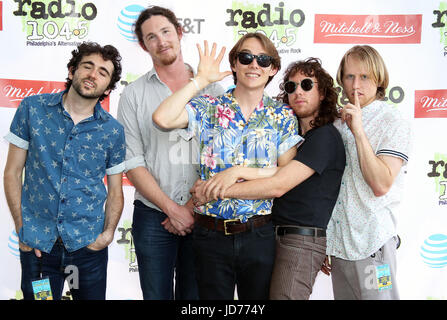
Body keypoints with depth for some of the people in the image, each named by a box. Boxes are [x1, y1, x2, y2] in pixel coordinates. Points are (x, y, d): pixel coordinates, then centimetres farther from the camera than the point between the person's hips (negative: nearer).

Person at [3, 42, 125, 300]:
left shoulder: (113, 131, -1)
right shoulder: (32, 108, -2)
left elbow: (115, 191, 6)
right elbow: (13, 172, 1)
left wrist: (108, 233, -8)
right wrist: (21, 228, -4)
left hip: (88, 244, 1)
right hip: (37, 242, 0)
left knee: (92, 297, 13)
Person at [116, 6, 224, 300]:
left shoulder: (212, 89, 4)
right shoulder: (134, 94, 3)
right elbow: (133, 163, -4)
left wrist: (194, 205, -8)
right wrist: (172, 209, -11)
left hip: (201, 215, 1)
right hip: (153, 217, 0)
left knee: (194, 295, 14)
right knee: (155, 295, 9)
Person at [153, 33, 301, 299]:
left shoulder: (282, 115, 2)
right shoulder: (208, 108, 0)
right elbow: (162, 118, -19)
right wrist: (201, 79, -10)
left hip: (260, 235, 1)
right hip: (212, 234, 0)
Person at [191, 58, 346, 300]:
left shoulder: (325, 136, -9)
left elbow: (277, 186, -17)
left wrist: (215, 192, -15)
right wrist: (237, 170, -15)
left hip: (301, 239, -7)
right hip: (272, 234, 8)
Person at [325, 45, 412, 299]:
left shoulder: (393, 122, -8)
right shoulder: (339, 122, 10)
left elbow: (381, 185, -20)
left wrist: (358, 131, -22)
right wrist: (322, 244, 14)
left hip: (372, 244, -6)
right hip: (338, 244, 6)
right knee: (342, 295, 14)